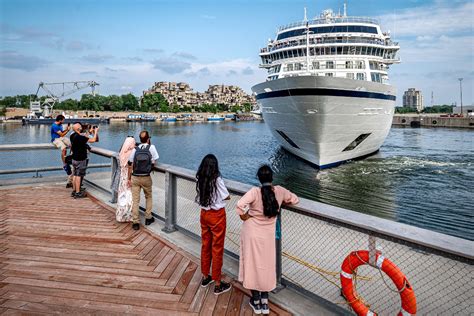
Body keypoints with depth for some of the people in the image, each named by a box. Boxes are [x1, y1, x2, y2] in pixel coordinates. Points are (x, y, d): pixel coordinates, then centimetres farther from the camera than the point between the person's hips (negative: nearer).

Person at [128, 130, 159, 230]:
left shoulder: (135, 149, 2)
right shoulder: (151, 147, -5)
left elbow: (130, 165, 4)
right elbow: (154, 161, -6)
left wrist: (129, 178, 12)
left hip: (135, 177, 1)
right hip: (146, 178, -1)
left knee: (135, 200, 6)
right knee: (149, 197, 21)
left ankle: (135, 222, 7)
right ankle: (148, 218, 25)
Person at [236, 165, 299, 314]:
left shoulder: (255, 191, -20)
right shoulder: (279, 191, -8)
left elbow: (240, 204, -34)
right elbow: (294, 199, 9)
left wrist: (244, 217, -15)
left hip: (252, 234, -2)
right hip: (268, 236, 3)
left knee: (253, 265, 12)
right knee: (266, 266, 17)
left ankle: (256, 302, 25)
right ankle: (264, 302, 26)